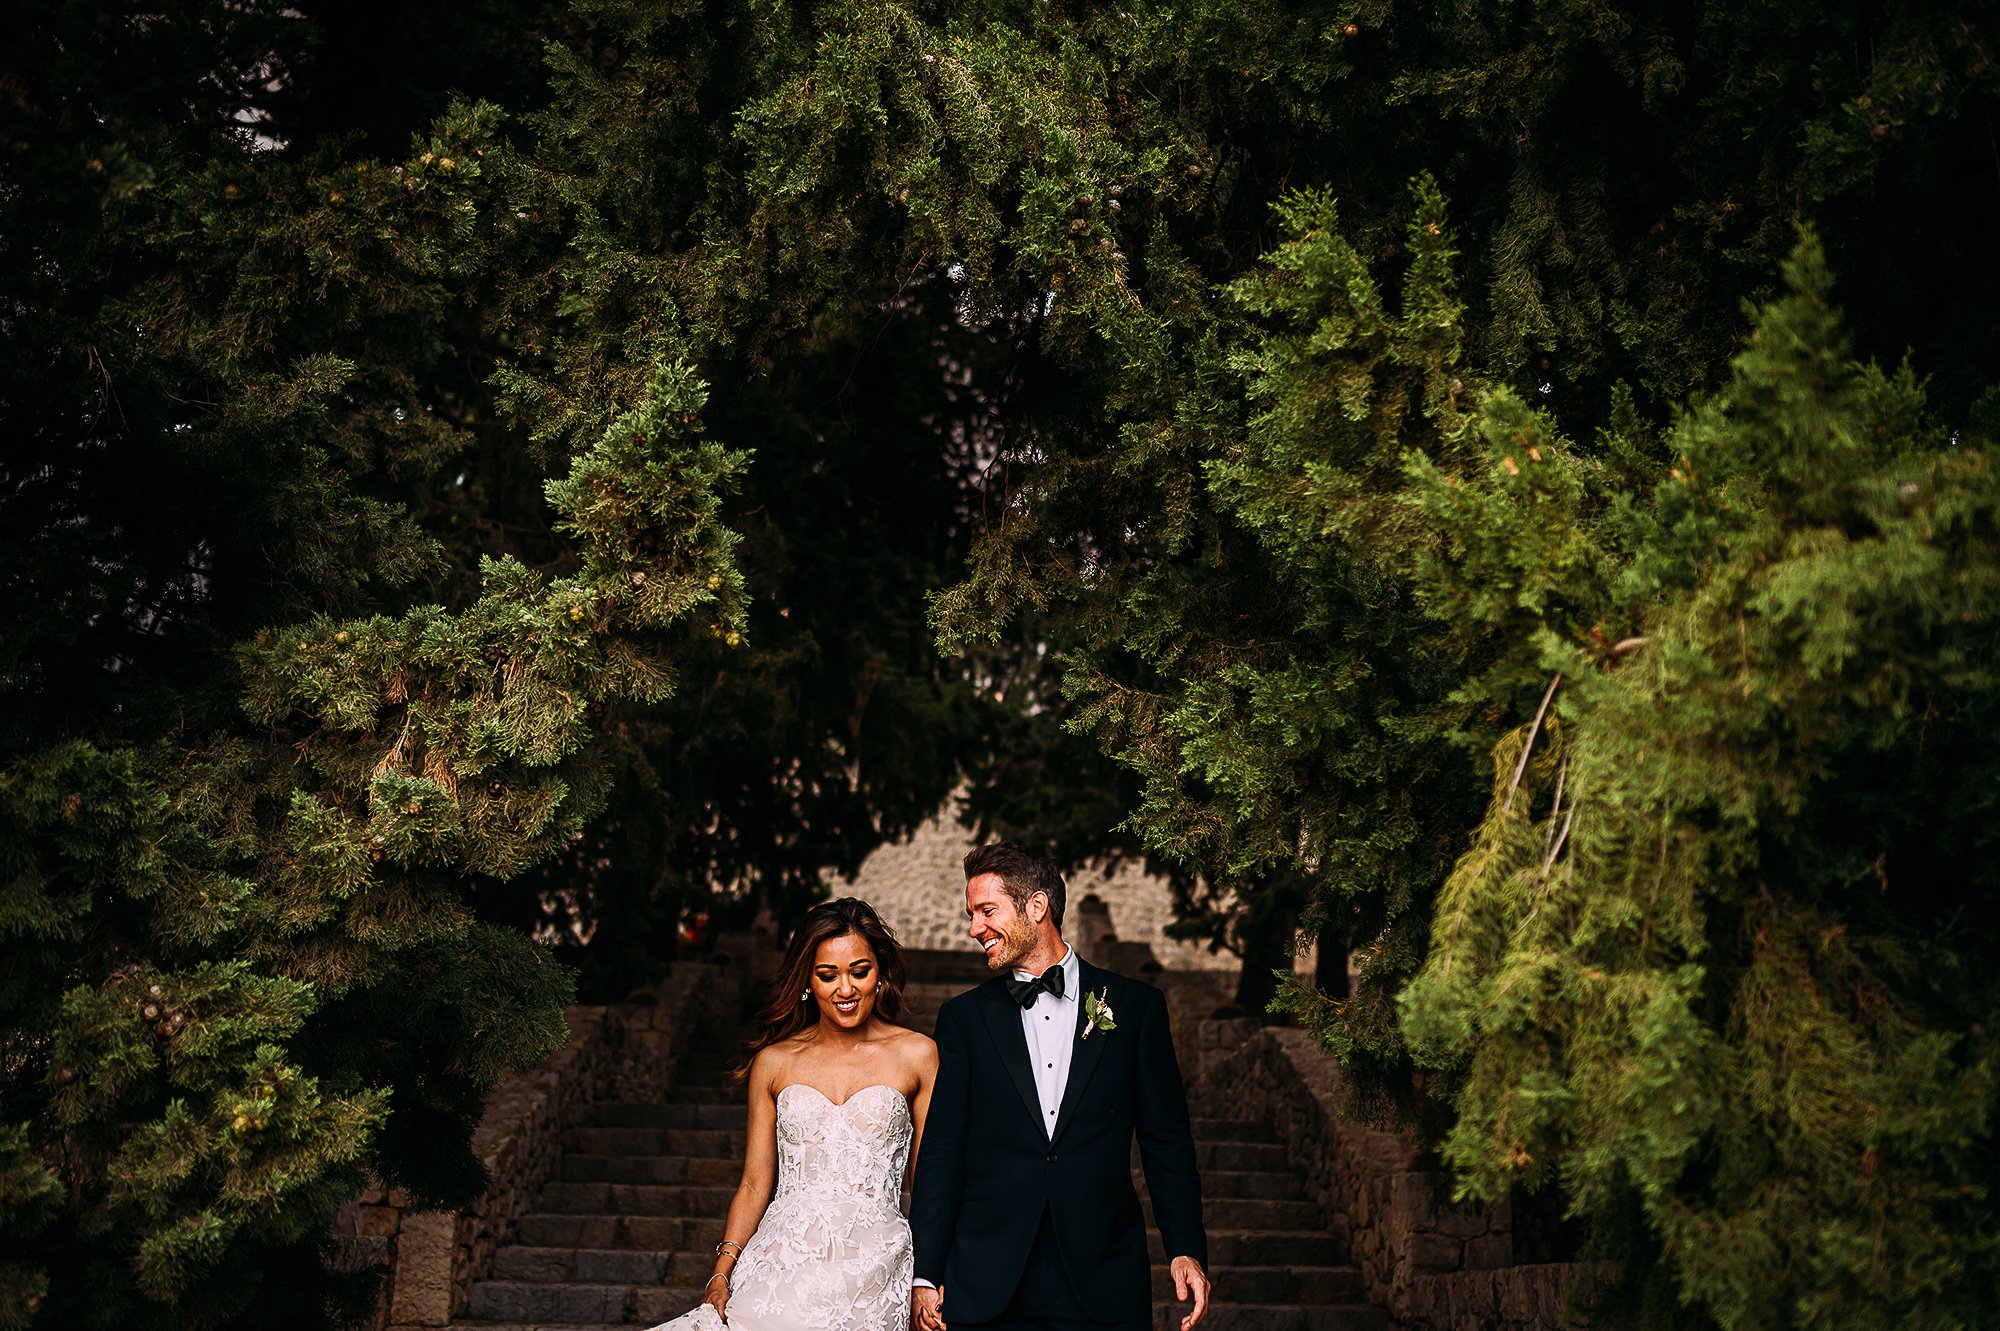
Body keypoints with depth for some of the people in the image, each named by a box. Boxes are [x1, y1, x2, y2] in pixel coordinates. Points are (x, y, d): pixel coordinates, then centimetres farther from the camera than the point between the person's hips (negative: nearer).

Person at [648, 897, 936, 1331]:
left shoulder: (916, 1054, 8)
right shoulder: (774, 1062, 12)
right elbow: (754, 1186, 13)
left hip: (873, 1269, -2)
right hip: (782, 1259, 2)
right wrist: (721, 1275, -2)